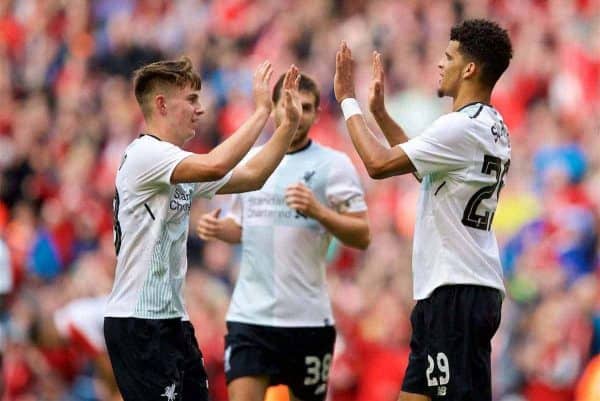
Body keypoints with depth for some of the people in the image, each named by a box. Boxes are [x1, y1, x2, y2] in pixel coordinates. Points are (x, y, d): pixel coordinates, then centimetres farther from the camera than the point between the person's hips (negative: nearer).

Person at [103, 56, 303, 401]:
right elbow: (216, 166, -28)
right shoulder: (145, 154, -14)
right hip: (139, 322, -10)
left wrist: (290, 123, 8)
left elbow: (252, 176, 18)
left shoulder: (179, 163, 15)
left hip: (171, 320, 10)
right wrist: (262, 111, -20)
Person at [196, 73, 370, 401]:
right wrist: (218, 228, 1)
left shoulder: (333, 164, -2)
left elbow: (361, 236, -7)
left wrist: (319, 212, -22)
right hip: (249, 314, 3)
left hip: (307, 319, -3)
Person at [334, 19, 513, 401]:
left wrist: (348, 100, -7)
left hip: (457, 292, -11)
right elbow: (421, 163, 31)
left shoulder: (462, 127, -16)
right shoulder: (491, 126, 16)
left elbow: (379, 163, -18)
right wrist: (379, 111, 28)